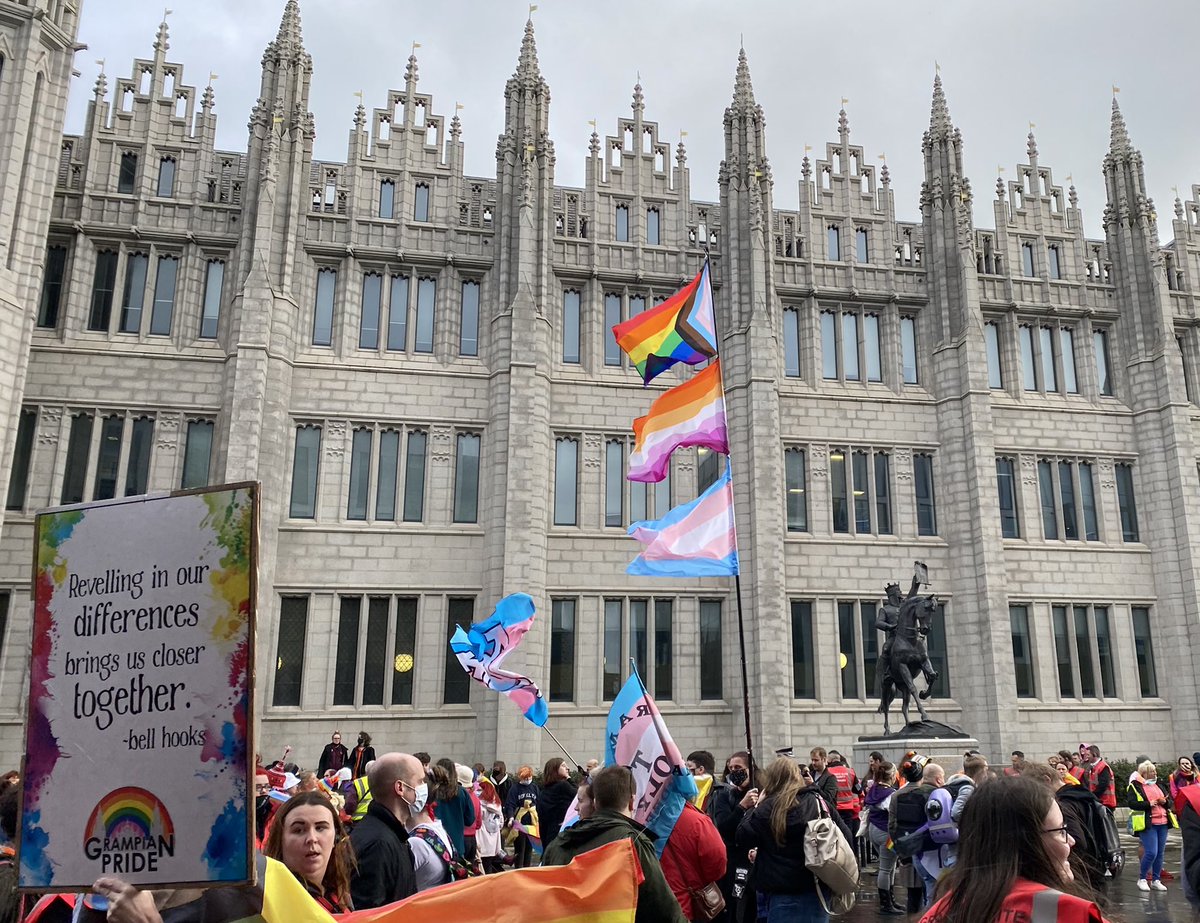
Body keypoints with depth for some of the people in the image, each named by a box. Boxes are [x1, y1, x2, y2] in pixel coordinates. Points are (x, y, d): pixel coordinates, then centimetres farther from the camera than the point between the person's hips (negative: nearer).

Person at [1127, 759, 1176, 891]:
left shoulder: (1158, 785, 18)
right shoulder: (1134, 786, -3)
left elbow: (1169, 803, 21)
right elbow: (1131, 803, -13)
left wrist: (1165, 802, -1)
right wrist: (1148, 804, -20)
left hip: (1162, 823, 7)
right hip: (1147, 824, -7)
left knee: (1160, 853, 7)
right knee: (1151, 853, -12)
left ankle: (1156, 880, 18)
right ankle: (1142, 879, 4)